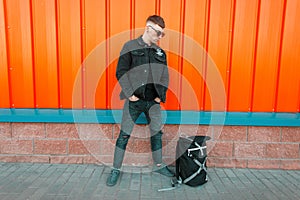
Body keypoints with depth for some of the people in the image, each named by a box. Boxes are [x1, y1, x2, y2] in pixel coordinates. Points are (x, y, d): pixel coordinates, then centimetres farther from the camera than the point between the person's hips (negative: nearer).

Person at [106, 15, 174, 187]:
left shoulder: (160, 53, 11)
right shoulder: (130, 47, -1)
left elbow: (165, 76, 11)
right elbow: (121, 72, -6)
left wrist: (161, 95, 1)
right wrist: (129, 93, -12)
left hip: (153, 101, 4)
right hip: (134, 100, -4)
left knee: (156, 133, 12)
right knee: (124, 135, 2)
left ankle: (159, 165, 32)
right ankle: (116, 169, 19)